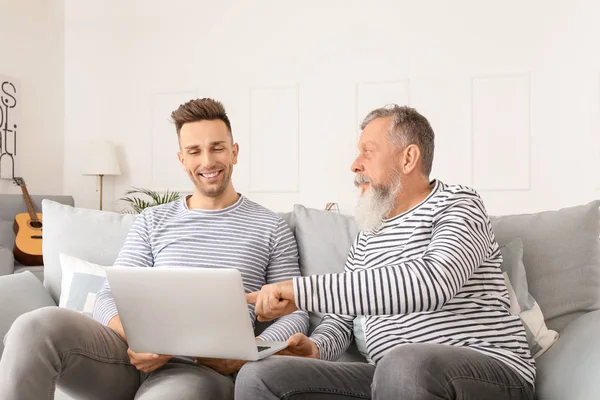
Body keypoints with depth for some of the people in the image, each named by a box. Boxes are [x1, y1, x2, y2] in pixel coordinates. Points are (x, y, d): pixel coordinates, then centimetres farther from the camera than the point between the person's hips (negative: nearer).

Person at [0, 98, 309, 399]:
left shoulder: (271, 228, 9)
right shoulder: (152, 221, 16)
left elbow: (294, 314, 7)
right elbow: (109, 297, 9)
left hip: (204, 368, -3)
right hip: (137, 355, 4)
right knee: (37, 326, -26)